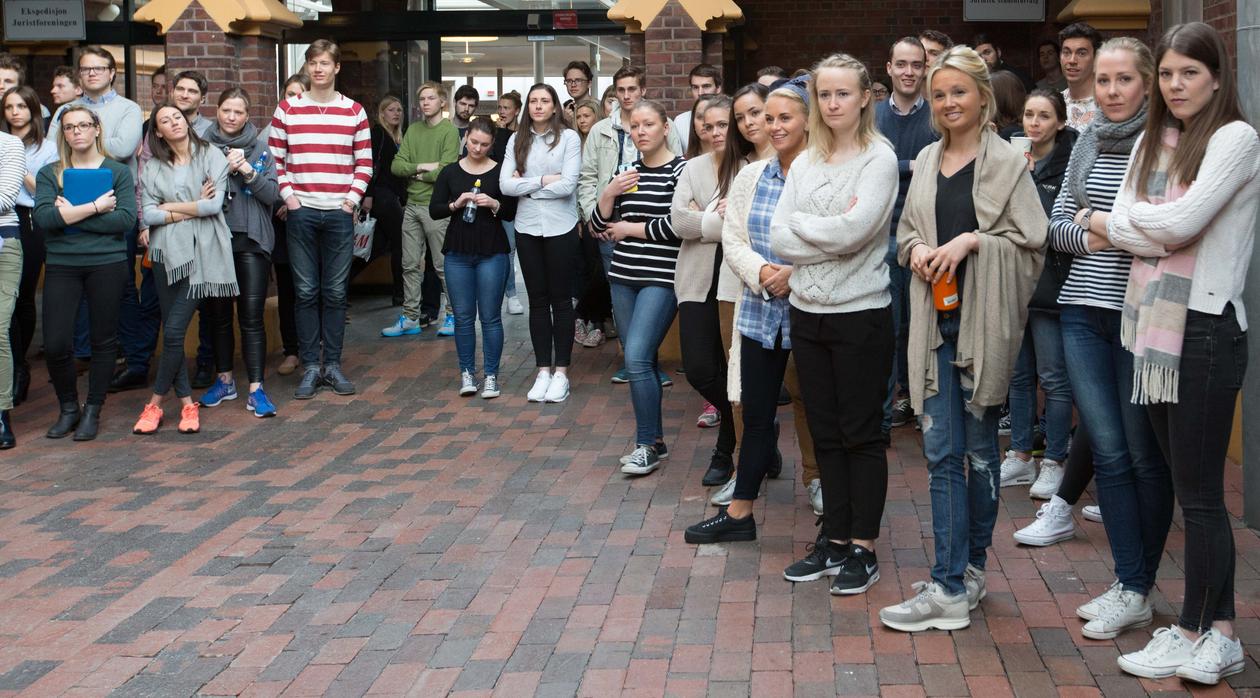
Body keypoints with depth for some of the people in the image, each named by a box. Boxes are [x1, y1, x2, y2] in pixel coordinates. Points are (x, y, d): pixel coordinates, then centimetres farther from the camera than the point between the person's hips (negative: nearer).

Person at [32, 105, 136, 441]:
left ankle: (92, 411, 19)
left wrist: (72, 216, -12)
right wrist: (95, 207, -13)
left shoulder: (118, 172, 5)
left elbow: (126, 219, -10)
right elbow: (42, 217, -10)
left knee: (104, 340, 4)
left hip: (107, 264, -1)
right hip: (61, 266, 1)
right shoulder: (49, 174, 8)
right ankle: (68, 409, 16)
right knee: (55, 344, -5)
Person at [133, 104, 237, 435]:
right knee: (171, 332, 3)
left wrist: (169, 208, -1)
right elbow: (148, 214, 0)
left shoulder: (211, 156, 2)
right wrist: (194, 208, -6)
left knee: (174, 330, -8)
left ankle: (155, 403, 3)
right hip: (167, 252, 4)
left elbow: (215, 204, -8)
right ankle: (187, 403, 13)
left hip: (203, 252, -3)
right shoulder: (154, 168, 10)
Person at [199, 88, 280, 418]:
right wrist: (225, 169, -14)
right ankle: (224, 379, 24)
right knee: (218, 313, 10)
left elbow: (272, 195, 0)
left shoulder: (260, 150, 7)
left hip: (252, 240, -1)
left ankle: (256, 389, -4)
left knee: (252, 314, -5)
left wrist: (248, 171, -14)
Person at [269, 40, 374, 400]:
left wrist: (352, 198, -3)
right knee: (306, 292, 2)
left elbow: (364, 162, 8)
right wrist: (288, 196, -4)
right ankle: (310, 367, 9)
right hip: (301, 212, 0)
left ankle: (333, 364, 13)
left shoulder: (354, 111, 6)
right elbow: (276, 159, 7)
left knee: (335, 292, 5)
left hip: (339, 213, 0)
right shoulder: (287, 110, 5)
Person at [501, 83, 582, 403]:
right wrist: (544, 180, -11)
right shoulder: (517, 139, 5)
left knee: (560, 299, 4)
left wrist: (525, 184, -7)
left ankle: (561, 371, 12)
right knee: (537, 300, 9)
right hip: (527, 228, 3)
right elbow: (505, 185, -5)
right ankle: (543, 371, 16)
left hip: (560, 228, -3)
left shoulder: (569, 137, -5)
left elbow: (567, 185, -14)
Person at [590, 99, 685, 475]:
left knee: (637, 358, -14)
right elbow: (598, 226, 12)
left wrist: (629, 228, -6)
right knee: (642, 360, 10)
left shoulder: (680, 171, -8)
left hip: (661, 279, -6)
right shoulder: (627, 171, 12)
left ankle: (648, 445, -3)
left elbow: (678, 226, -18)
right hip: (624, 277, 6)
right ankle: (654, 439, 20)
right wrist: (608, 195, -7)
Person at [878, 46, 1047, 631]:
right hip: (936, 317, 4)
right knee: (941, 450, 1)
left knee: (979, 446, 7)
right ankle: (952, 588, 4)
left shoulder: (1007, 161, -3)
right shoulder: (927, 161, 14)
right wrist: (917, 249, -1)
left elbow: (1030, 240, -5)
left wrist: (972, 240, -17)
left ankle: (969, 568, 21)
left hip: (984, 317, -4)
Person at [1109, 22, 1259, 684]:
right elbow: (1119, 226, 4)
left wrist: (1135, 214, 1)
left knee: (1198, 490, -1)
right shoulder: (1150, 141, 14)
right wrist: (1164, 230, -12)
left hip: (1205, 326, -7)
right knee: (1190, 485, 10)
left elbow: (1183, 221, -16)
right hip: (1153, 321, 7)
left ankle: (1197, 632, 9)